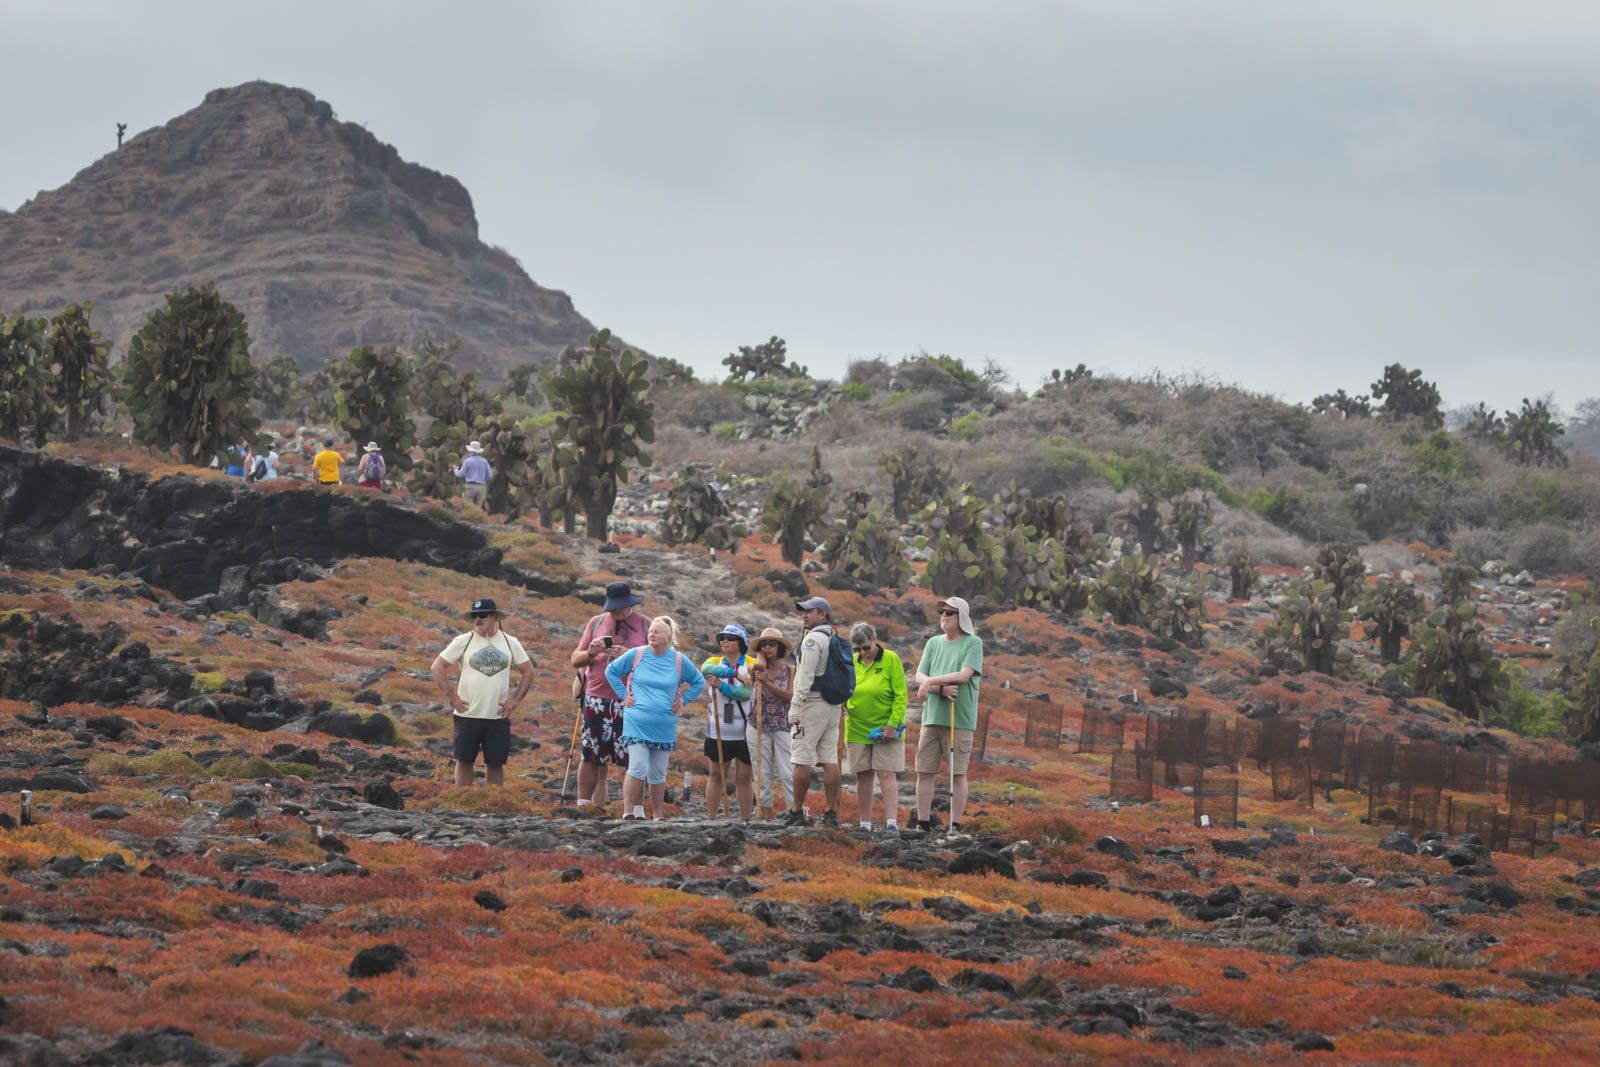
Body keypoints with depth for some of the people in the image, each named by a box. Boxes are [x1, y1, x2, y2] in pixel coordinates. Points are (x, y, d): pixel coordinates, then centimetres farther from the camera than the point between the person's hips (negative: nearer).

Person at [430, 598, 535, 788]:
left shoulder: (510, 643, 5)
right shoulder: (463, 641, 0)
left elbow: (528, 671, 13)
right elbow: (438, 667, 1)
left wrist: (516, 699, 3)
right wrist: (450, 696, -4)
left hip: (498, 715, 1)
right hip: (468, 714, -1)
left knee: (496, 763, 5)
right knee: (464, 761, 3)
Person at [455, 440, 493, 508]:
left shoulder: (467, 461, -4)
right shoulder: (484, 461, 5)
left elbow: (460, 474, -1)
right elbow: (490, 475, 7)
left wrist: (456, 470, 20)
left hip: (470, 486, -3)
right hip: (481, 487, 3)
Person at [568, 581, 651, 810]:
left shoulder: (646, 626, 5)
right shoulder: (596, 623, 13)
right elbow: (576, 661, 15)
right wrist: (590, 653, -6)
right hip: (596, 700, 2)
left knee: (632, 758, -5)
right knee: (591, 756, 2)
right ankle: (583, 805, 7)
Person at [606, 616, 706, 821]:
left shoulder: (679, 660, 3)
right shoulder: (636, 655, -1)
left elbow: (699, 682, 17)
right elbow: (611, 671, 12)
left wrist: (682, 699, 7)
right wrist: (624, 695, 5)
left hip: (665, 726, 2)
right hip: (637, 724, -2)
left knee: (658, 774, 8)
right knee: (638, 769, -15)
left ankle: (657, 817, 16)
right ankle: (629, 813, -9)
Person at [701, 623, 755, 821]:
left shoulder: (752, 665, -1)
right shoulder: (715, 662, 8)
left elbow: (747, 692, -16)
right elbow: (706, 669, -18)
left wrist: (721, 686, -21)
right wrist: (733, 673, -27)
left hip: (745, 732, -2)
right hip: (718, 732, 2)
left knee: (743, 777, 1)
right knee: (716, 775, 6)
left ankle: (745, 820, 5)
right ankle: (711, 818, 10)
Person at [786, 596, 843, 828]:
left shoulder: (813, 639, -11)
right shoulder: (835, 639, 15)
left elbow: (805, 676, -16)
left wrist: (795, 708, -16)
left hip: (811, 704, -8)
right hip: (833, 706, 8)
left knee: (802, 760, -4)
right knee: (830, 760, 5)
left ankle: (797, 812, -3)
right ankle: (831, 812, 2)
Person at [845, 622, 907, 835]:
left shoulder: (890, 660, -7)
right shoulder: (851, 662, 3)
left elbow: (901, 695, -9)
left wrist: (893, 724, -14)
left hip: (885, 728, -3)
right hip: (857, 729, 3)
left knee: (887, 775, -9)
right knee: (864, 777, 5)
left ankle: (891, 822, -13)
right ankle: (865, 824, 11)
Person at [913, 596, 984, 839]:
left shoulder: (973, 643, -1)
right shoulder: (933, 643, 14)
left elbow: (964, 675, -13)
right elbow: (919, 677, 5)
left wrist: (932, 681, -13)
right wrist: (942, 688, -13)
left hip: (960, 719, -5)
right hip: (932, 716, 5)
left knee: (958, 774, -3)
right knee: (924, 772, 3)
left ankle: (955, 826, 1)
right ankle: (923, 824, 9)